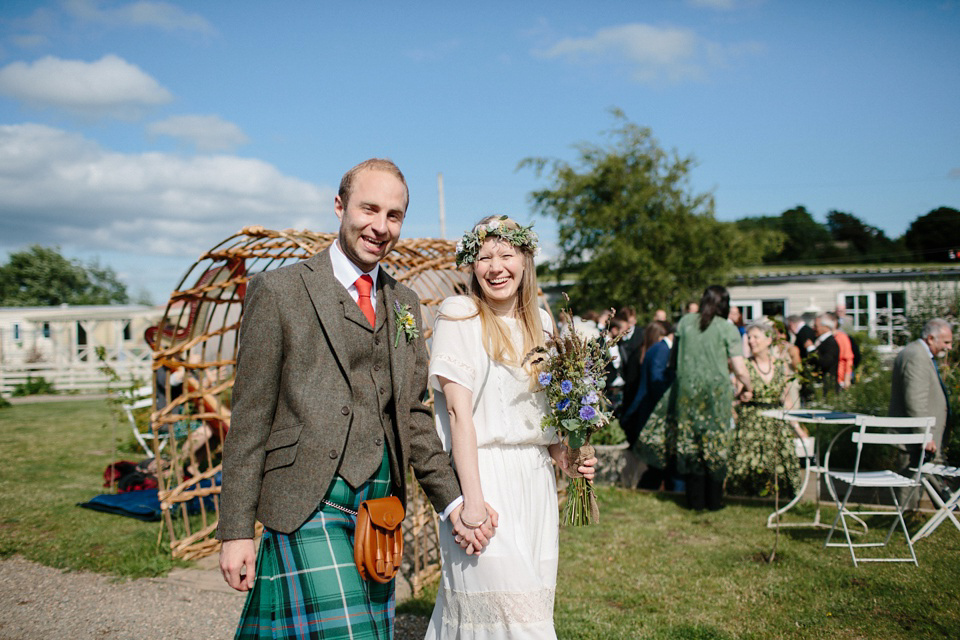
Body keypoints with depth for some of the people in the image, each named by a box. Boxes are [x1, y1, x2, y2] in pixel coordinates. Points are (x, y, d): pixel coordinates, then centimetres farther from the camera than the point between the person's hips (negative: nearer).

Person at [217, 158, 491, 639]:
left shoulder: (405, 304, 14)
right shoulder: (279, 291, -3)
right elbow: (250, 415, -4)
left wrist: (452, 502, 10)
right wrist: (235, 530, -6)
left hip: (381, 505, 6)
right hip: (309, 505, -5)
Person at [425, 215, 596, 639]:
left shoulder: (540, 322, 12)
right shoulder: (460, 317, -6)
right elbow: (458, 410, -13)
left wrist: (565, 457, 3)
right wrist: (472, 500, -18)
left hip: (536, 479, 6)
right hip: (486, 475, -6)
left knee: (535, 600, 11)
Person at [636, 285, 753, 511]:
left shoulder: (684, 322, 3)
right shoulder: (728, 329, -5)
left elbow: (674, 357, 13)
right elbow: (740, 369, -6)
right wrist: (748, 388, 13)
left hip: (687, 389, 3)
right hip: (716, 390, -2)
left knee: (690, 444, 10)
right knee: (716, 445, 8)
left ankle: (696, 500, 17)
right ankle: (714, 500, 16)